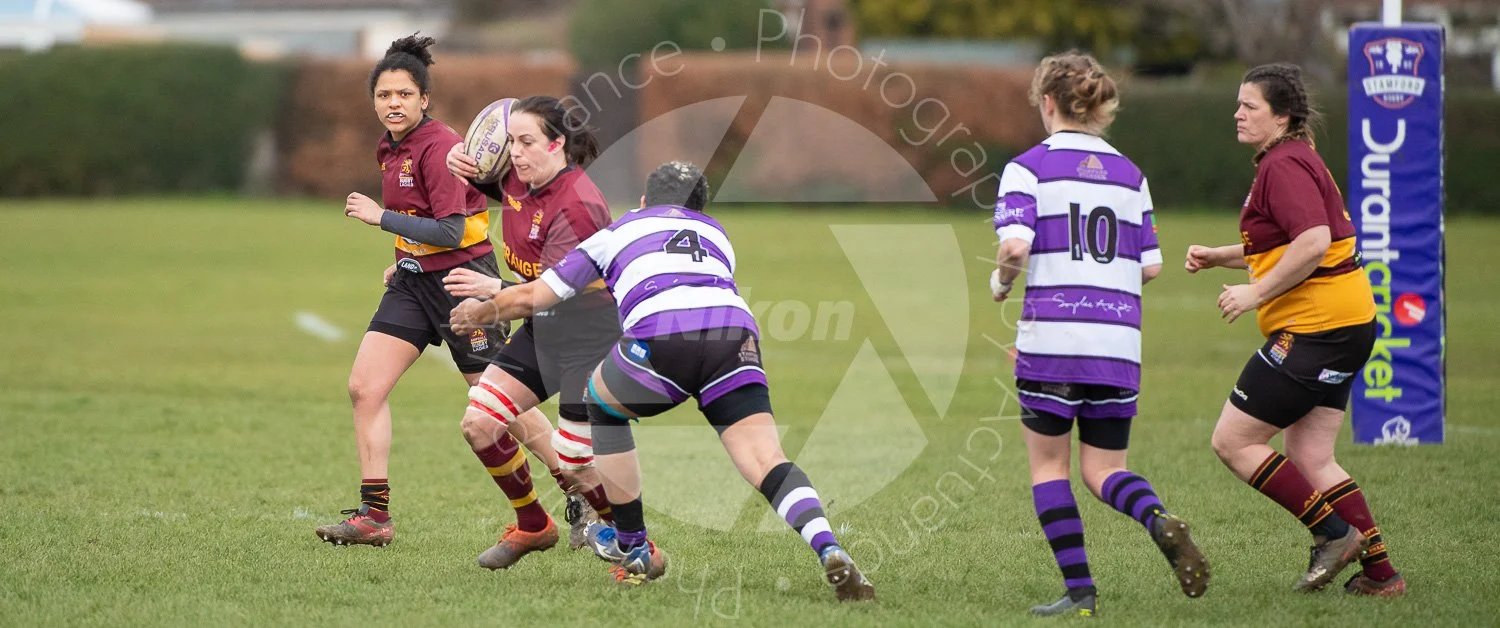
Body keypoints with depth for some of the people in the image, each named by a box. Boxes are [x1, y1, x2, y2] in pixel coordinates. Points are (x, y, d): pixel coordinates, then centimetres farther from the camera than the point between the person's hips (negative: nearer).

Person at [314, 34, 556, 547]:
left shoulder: (438, 147, -17)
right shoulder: (390, 150, 9)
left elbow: (450, 230, -23)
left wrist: (380, 217, -20)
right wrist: (406, 261, 15)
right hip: (415, 280, 8)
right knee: (364, 386, -4)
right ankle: (374, 516, -2)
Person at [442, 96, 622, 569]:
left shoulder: (577, 204, -25)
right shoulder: (515, 178, -2)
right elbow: (476, 175, 20)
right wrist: (458, 160, -3)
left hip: (593, 331, -8)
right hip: (542, 327, 8)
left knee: (574, 465, -8)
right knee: (479, 424, 1)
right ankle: (533, 527, 20)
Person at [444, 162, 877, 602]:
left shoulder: (621, 230, 31)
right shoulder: (716, 234, 40)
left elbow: (532, 298, 31)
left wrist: (480, 312, 54)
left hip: (661, 338, -2)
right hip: (736, 330, 2)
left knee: (602, 402, 28)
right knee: (767, 461, -5)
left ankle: (634, 551, 30)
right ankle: (831, 554, -32)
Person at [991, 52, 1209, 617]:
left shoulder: (1029, 168, -2)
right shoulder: (1129, 174, 12)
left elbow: (1015, 246, -16)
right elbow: (1150, 266, 12)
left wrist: (1001, 281, 5)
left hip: (1051, 336, -4)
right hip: (1118, 340, 4)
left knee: (1048, 462, 10)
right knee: (1103, 468, 12)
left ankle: (1079, 589, 3)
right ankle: (1160, 521, -20)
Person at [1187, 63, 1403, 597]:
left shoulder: (1285, 166, -14)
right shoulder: (1288, 161, 19)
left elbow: (1314, 241, -28)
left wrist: (1256, 293, -20)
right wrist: (1218, 257, 20)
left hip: (1315, 327, -11)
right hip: (1346, 327, 11)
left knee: (1233, 442, -5)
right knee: (1310, 459, 11)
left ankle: (1333, 534, -3)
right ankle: (1380, 571, 9)